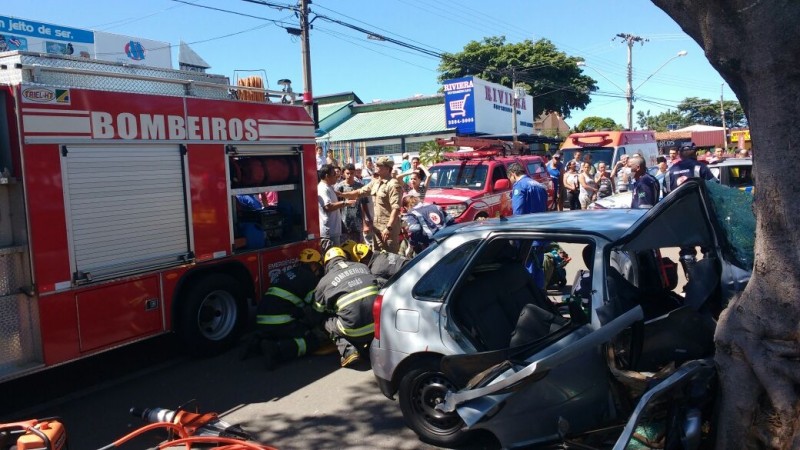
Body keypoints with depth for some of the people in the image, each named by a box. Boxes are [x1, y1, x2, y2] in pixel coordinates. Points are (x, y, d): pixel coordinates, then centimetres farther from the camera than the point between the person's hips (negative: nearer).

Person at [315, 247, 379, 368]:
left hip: (355, 331, -4)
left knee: (328, 323, 22)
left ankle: (348, 350, 0)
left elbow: (317, 310, 18)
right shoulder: (362, 267, 15)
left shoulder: (325, 281, 6)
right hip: (377, 326, 4)